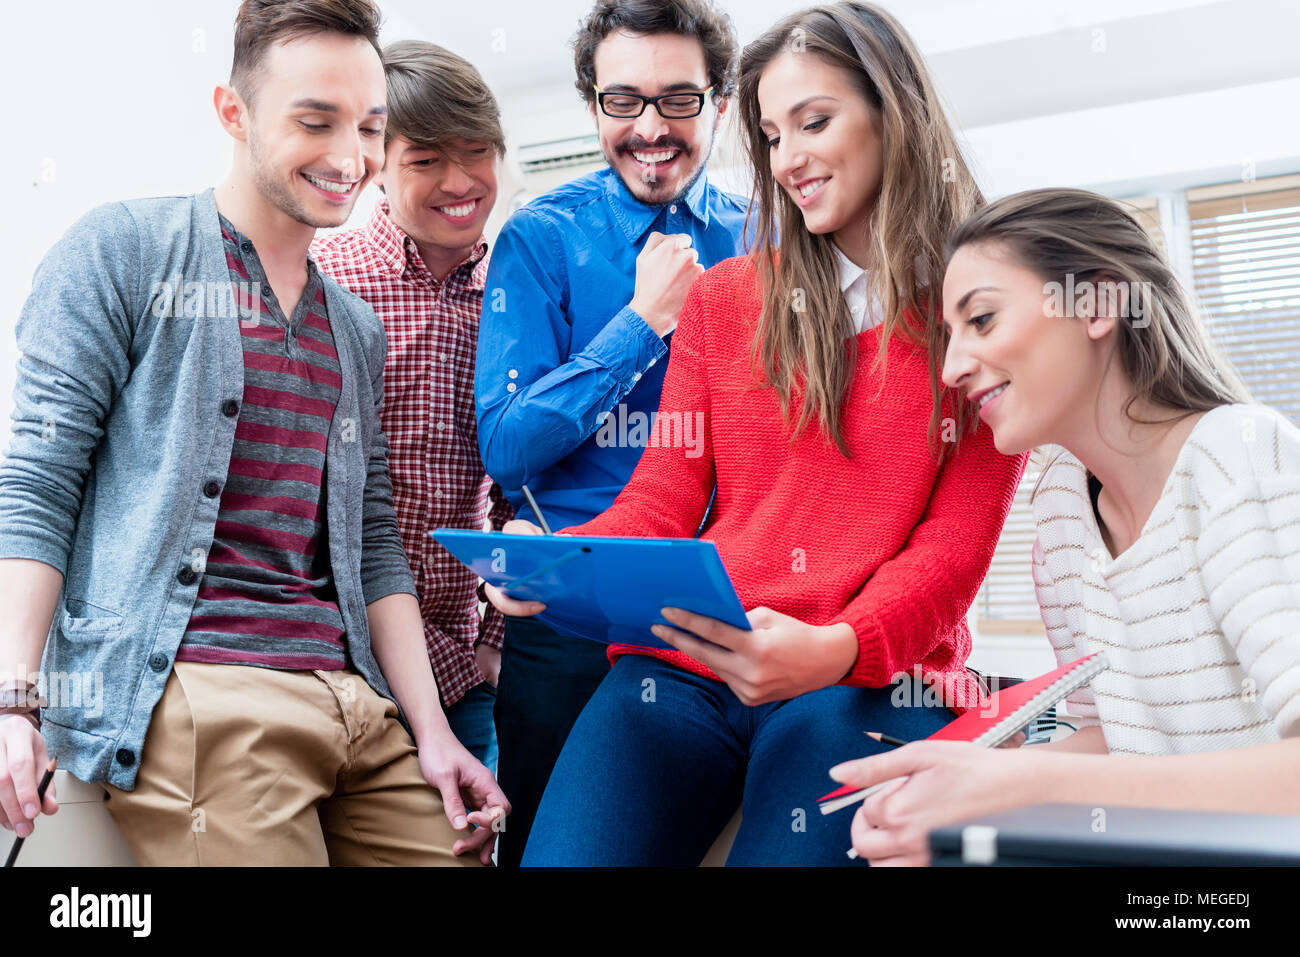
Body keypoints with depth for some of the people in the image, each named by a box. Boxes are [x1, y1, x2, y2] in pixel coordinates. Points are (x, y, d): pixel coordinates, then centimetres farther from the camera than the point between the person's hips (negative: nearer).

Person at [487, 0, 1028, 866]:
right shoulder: (723, 298, 16)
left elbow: (955, 546, -1)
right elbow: (661, 504, 12)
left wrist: (836, 649, -20)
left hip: (872, 683, -2)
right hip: (684, 665, 3)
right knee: (565, 851, -19)